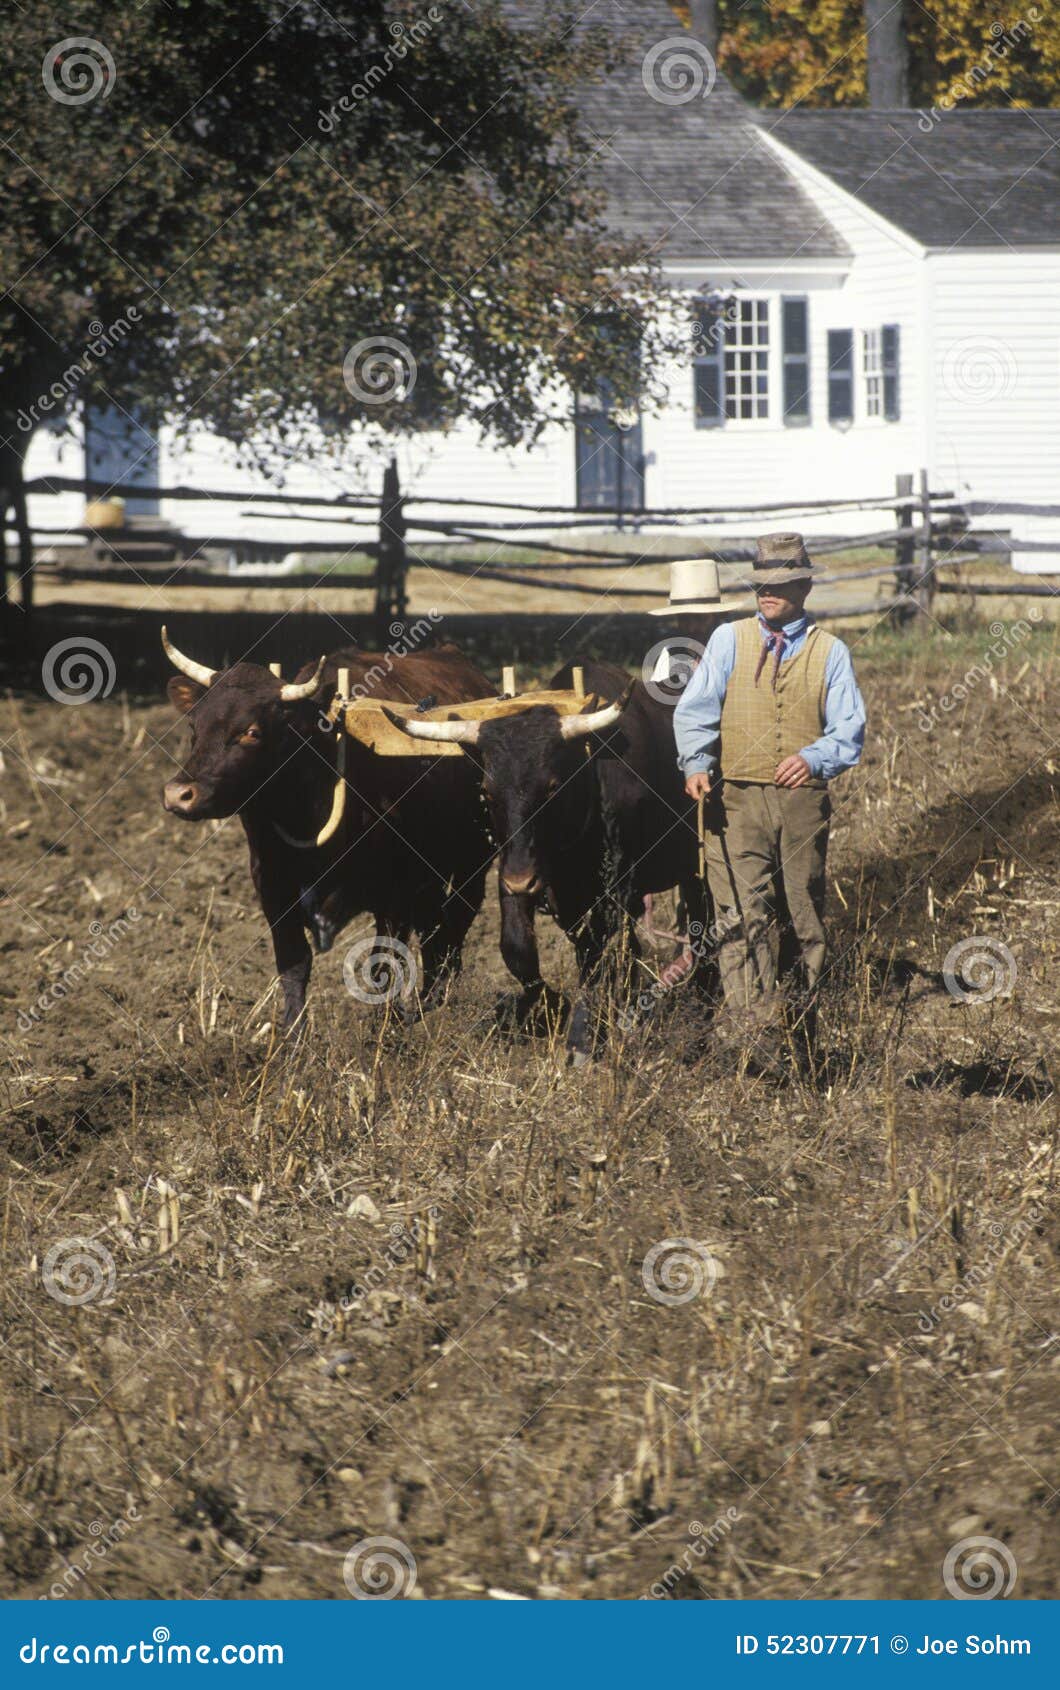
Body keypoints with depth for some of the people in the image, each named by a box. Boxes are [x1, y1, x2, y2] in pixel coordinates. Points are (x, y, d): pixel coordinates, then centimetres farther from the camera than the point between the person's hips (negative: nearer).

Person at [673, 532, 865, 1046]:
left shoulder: (830, 652, 10)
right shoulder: (728, 640, 10)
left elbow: (849, 728, 4)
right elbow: (695, 710, 2)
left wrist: (814, 757, -17)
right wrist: (696, 764, -16)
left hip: (803, 798, 1)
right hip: (737, 797, -1)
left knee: (806, 916, 8)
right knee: (742, 915, -12)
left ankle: (805, 1035, 18)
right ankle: (752, 1030, -16)